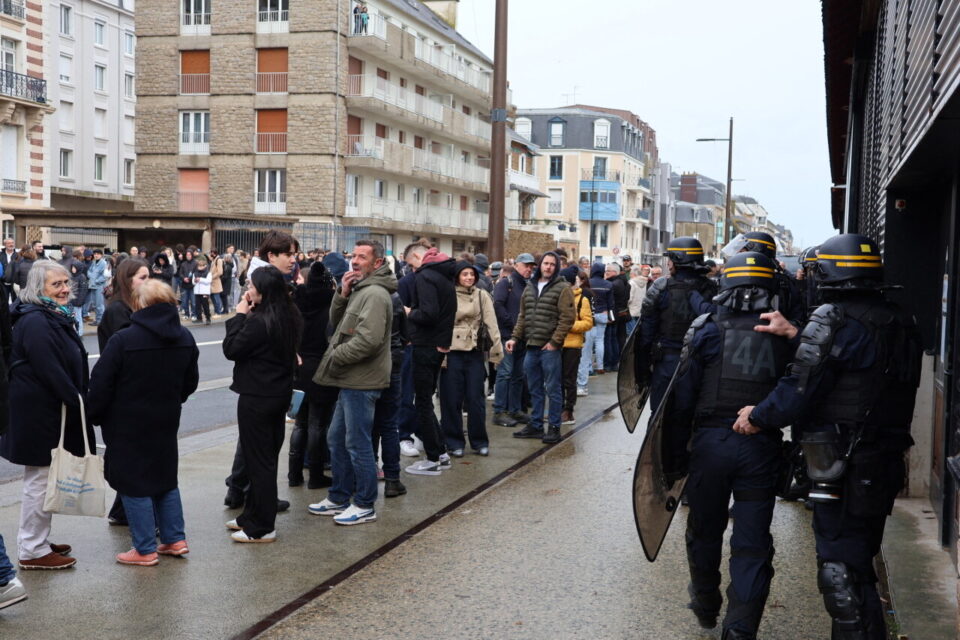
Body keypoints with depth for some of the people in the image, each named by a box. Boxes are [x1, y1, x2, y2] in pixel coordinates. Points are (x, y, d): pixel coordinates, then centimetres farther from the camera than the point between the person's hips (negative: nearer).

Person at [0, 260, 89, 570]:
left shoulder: (56, 317, 13)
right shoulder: (35, 322, -19)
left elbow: (73, 367, 16)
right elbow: (51, 371, -24)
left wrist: (80, 402, 9)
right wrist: (79, 404, -18)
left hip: (52, 413, 10)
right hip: (38, 415, -10)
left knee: (43, 480, 18)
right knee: (40, 481, -1)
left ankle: (37, 541, 29)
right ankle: (33, 551, 9)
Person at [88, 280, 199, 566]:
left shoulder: (123, 340, -17)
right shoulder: (185, 339, 1)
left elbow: (100, 384, -14)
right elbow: (190, 382, 12)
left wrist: (93, 415, 1)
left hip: (128, 425, -6)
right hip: (166, 422, 6)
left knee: (134, 483, 4)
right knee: (166, 477, 18)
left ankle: (145, 549, 8)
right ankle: (175, 539, 22)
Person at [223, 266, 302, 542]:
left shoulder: (258, 321, -23)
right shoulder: (290, 317, 4)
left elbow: (231, 349, -16)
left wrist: (240, 315, -8)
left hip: (257, 398, -9)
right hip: (280, 393, 9)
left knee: (258, 461, 1)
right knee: (267, 459, 17)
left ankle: (262, 528, 9)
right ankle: (252, 516, 32)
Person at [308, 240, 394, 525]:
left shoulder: (375, 294, -18)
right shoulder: (360, 290, 15)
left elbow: (368, 340, -26)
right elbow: (336, 321, 17)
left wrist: (334, 357, -14)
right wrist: (343, 294, 0)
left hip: (362, 382, -10)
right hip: (351, 380, 10)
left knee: (358, 444, -2)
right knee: (337, 438, 17)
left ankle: (365, 505, 10)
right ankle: (339, 497, 29)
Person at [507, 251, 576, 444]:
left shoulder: (563, 288, -6)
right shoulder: (530, 287, 14)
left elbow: (567, 317, -11)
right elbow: (523, 316, 19)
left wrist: (555, 342, -15)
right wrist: (515, 337, 9)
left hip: (550, 348, -6)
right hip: (531, 346, 6)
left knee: (553, 389, 2)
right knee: (535, 389, 14)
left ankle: (554, 428, 11)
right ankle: (535, 425, 24)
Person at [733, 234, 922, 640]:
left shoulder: (833, 320, -17)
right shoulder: (901, 324, 8)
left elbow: (799, 392, -20)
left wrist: (759, 416, -4)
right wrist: (798, 336, 17)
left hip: (843, 467, -9)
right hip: (887, 464, 9)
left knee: (840, 573, -1)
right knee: (861, 563, 22)